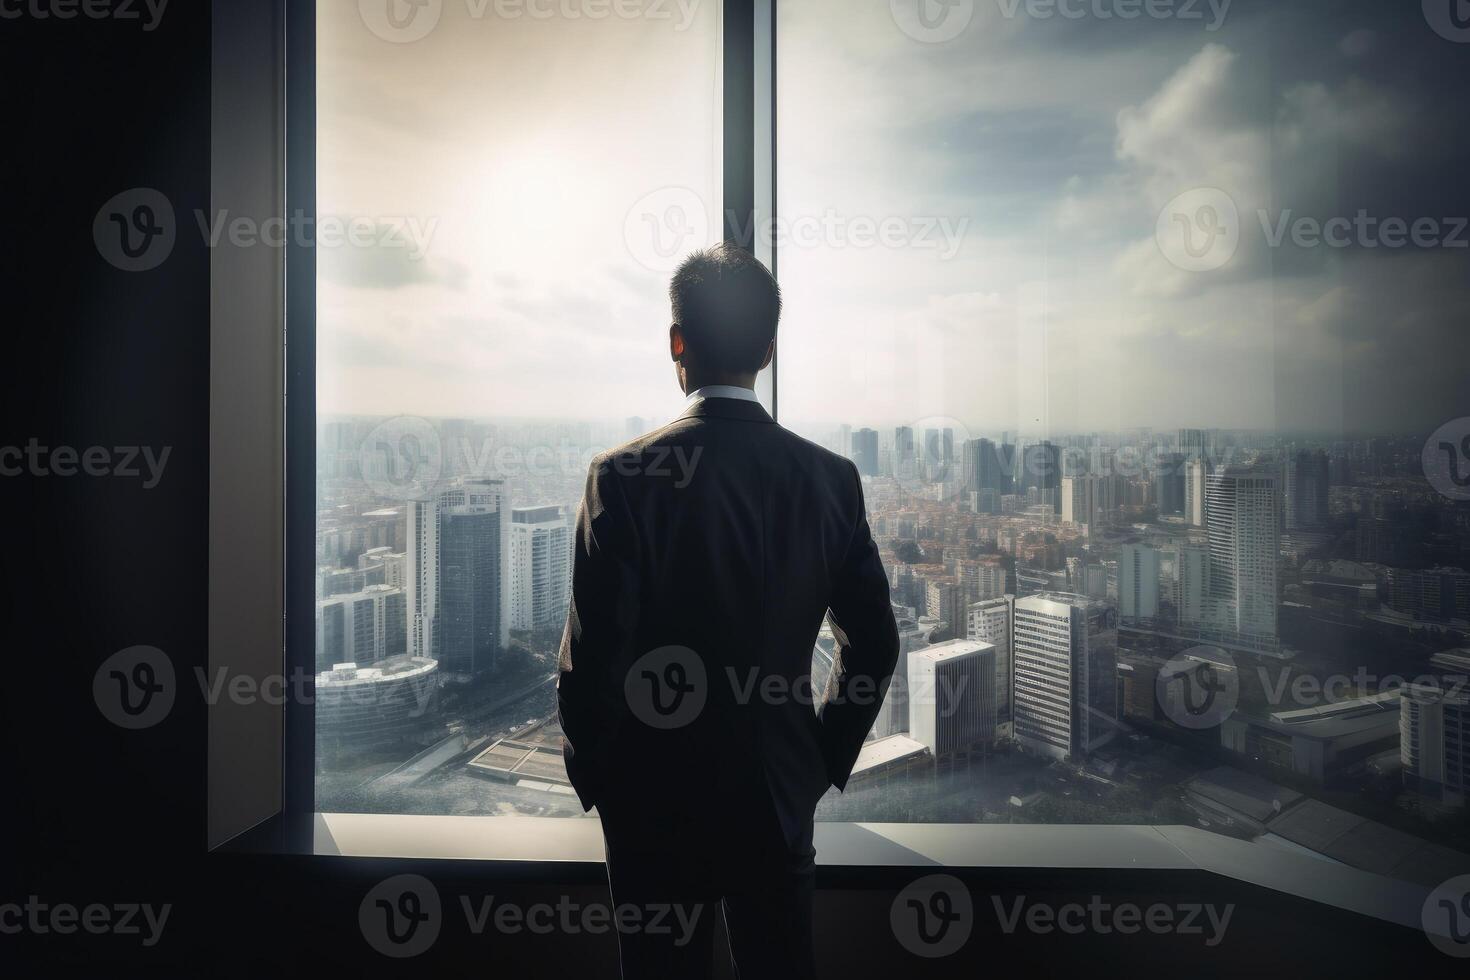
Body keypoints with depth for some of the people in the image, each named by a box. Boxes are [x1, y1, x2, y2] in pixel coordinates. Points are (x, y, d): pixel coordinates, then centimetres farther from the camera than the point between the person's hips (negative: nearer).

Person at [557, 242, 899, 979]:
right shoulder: (830, 477, -5)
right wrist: (822, 759, 11)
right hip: (781, 799, 3)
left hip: (655, 805, -2)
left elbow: (590, 655, -17)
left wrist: (591, 777, 0)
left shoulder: (624, 475, -16)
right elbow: (874, 646, 0)